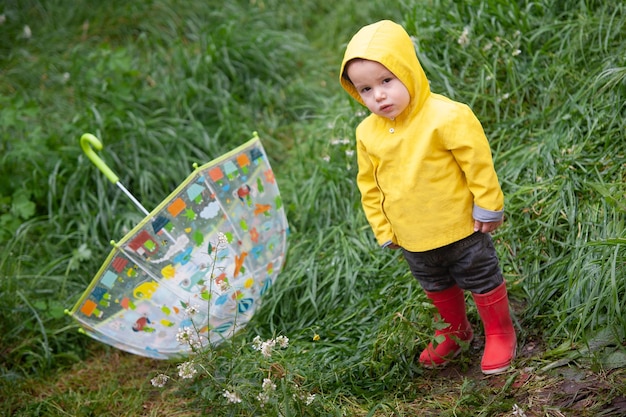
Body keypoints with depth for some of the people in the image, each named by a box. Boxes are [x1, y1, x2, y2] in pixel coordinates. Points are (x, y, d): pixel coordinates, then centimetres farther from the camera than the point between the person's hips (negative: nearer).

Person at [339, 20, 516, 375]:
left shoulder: (447, 117, -26)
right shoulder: (368, 133, -9)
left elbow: (479, 163, -18)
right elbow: (370, 186, 3)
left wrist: (488, 209, -12)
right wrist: (384, 231, 5)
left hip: (462, 228, -6)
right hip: (413, 239, 6)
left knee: (482, 280, 14)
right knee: (437, 288, 27)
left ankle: (500, 334, 37)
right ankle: (455, 331, 52)